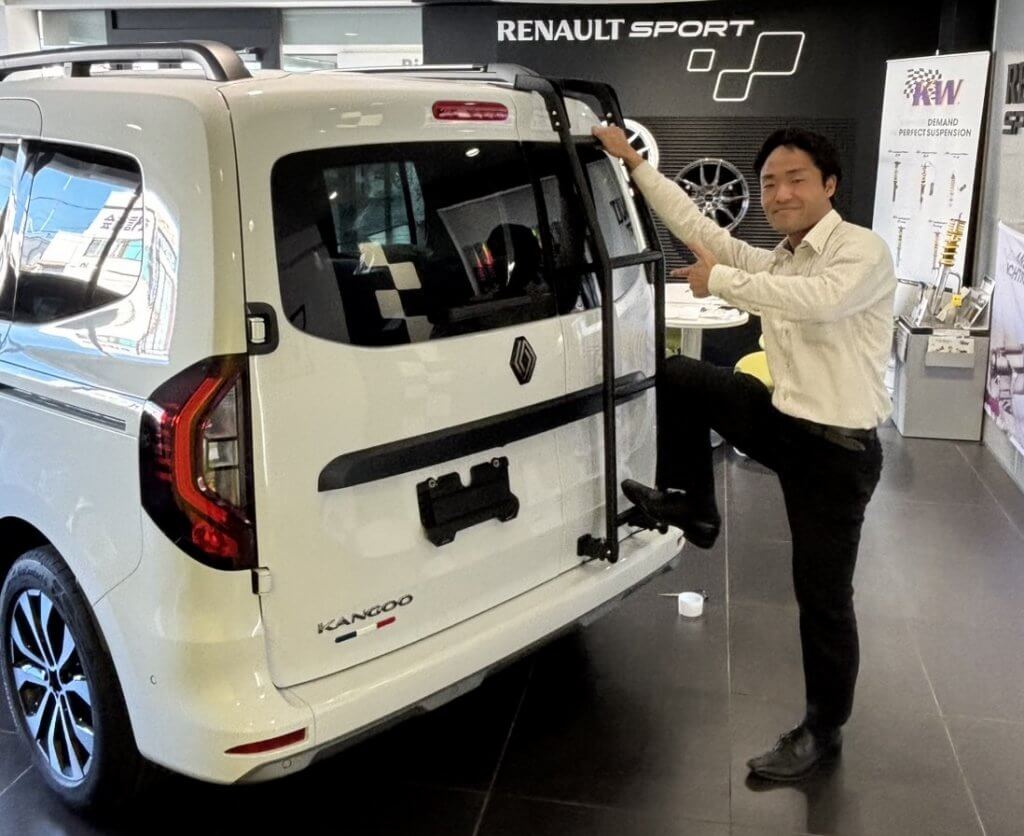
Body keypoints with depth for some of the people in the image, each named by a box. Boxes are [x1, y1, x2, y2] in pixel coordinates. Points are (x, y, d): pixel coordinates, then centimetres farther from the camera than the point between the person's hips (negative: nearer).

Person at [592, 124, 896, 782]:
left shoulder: (864, 251, -15)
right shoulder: (773, 264, 7)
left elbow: (822, 299, -36)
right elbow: (699, 229, 6)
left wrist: (722, 280, -26)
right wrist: (634, 162, 6)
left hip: (838, 452, -7)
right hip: (784, 422, 7)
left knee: (822, 596, 3)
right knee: (679, 376, 3)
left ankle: (823, 730, 24)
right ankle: (693, 507, 17)